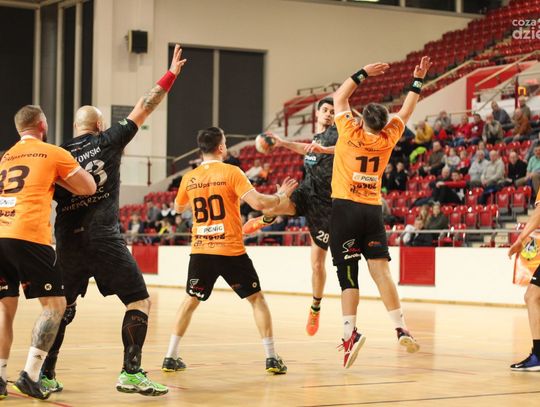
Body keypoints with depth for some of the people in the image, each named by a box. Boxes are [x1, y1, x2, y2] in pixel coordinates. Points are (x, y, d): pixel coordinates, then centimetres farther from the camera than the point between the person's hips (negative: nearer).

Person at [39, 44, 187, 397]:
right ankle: (131, 373, -11)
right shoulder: (108, 141, 5)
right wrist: (171, 74, 16)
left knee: (63, 307, 19)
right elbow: (144, 108, 9)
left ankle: (45, 375, 16)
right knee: (140, 301, 0)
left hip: (68, 240, 5)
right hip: (103, 237, -5)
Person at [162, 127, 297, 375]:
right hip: (231, 251, -3)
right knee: (257, 300, 9)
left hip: (200, 251, 4)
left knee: (190, 301, 18)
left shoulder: (189, 178, 5)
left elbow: (178, 207, 24)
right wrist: (281, 195, 2)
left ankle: (170, 357, 13)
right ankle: (272, 359, 4)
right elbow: (258, 203, -16)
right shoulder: (231, 173, -8)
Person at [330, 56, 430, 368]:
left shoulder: (350, 132, -3)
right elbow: (406, 111, 21)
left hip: (345, 208, -3)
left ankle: (350, 332, -15)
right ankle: (401, 328, -10)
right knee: (381, 270, 0)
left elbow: (340, 97, 11)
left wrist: (364, 73, 12)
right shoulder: (387, 139, 4)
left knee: (348, 275, -4)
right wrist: (418, 81, 27)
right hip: (373, 210, 3)